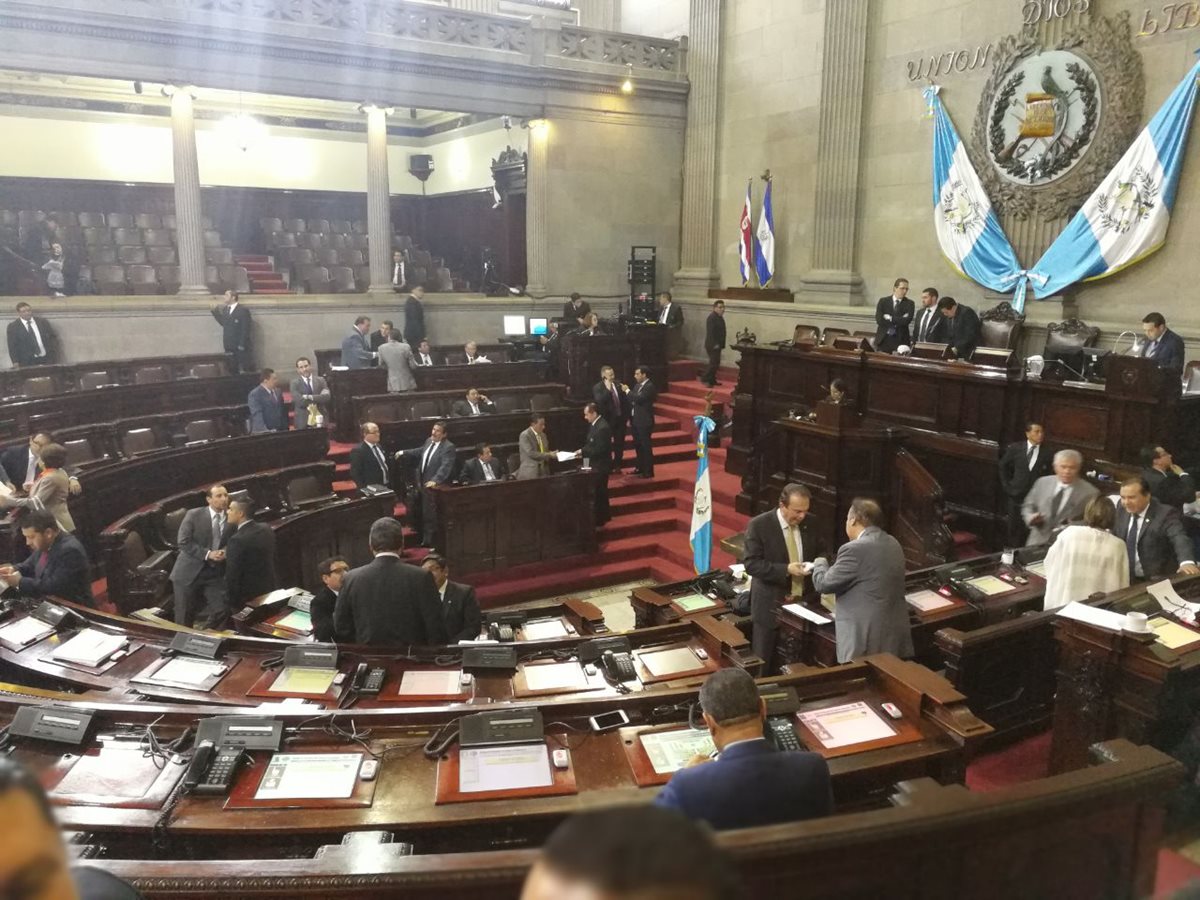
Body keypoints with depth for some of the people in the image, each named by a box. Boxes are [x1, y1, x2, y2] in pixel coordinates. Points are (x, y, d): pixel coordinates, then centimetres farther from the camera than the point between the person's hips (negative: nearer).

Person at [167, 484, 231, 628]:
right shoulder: (194, 515, -7)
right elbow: (183, 542, -12)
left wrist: (226, 553, -16)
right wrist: (207, 554, -20)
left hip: (215, 573, 2)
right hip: (189, 572, -2)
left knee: (222, 608, -8)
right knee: (184, 619, 5)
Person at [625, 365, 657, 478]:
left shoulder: (650, 386, -14)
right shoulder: (637, 385, 12)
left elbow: (639, 399, -25)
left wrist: (627, 391, -15)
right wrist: (630, 418, 10)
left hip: (644, 422, -9)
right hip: (635, 421, 9)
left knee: (646, 446, -3)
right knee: (637, 445, 16)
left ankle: (648, 471, 2)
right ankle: (640, 468, 28)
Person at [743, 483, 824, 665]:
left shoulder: (809, 523, 2)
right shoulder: (759, 525, -13)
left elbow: (818, 554, 15)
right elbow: (751, 564, -17)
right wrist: (785, 569, -25)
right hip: (770, 605, -4)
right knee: (764, 663, 6)